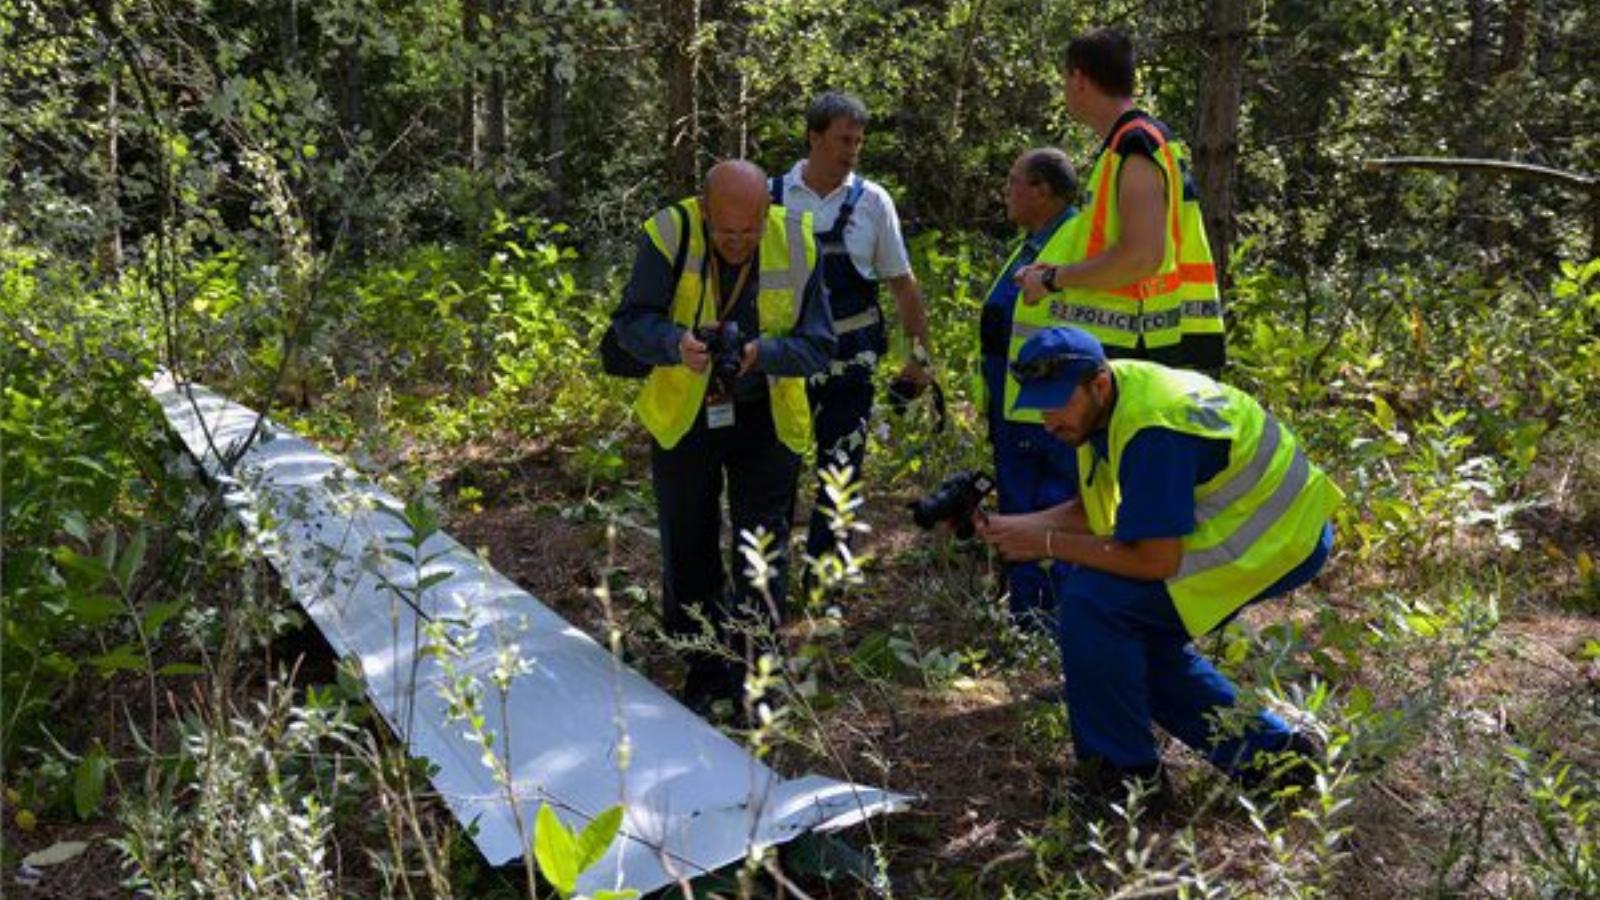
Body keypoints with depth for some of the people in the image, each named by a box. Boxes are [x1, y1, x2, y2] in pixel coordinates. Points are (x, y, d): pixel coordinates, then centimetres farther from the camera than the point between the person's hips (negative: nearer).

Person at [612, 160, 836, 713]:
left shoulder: (796, 245, -15)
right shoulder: (670, 235, -18)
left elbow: (819, 345, -13)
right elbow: (631, 322, -15)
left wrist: (764, 352, -33)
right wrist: (676, 344, -37)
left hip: (766, 417, 0)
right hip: (682, 415, 1)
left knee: (763, 543, -3)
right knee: (688, 549, 10)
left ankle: (753, 675, 13)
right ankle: (705, 671, 29)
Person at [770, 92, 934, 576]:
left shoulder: (871, 200, -2)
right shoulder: (772, 195, -2)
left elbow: (902, 282, 2)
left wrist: (920, 354, 0)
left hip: (849, 358, 0)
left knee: (840, 469, 7)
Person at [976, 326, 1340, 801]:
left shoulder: (1151, 430, -30)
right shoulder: (1105, 399, -1)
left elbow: (1155, 560, -28)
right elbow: (1094, 511, 5)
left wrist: (1047, 542, -21)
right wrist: (1014, 525, -9)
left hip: (1281, 541, -10)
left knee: (1090, 599, -18)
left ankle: (1125, 772, -4)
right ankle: (1268, 749, 19)